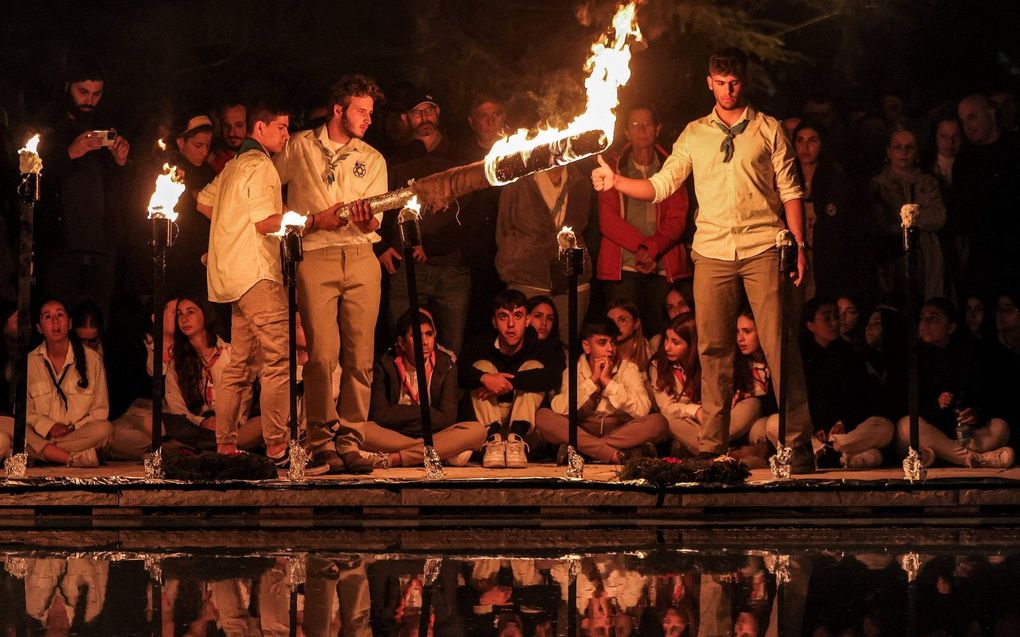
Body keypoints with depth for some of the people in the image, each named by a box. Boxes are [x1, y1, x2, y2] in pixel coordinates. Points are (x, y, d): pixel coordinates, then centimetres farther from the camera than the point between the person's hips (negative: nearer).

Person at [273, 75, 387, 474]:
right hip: (315, 258, -3)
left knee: (360, 355, -6)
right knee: (323, 353, -13)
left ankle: (349, 441, -2)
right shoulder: (298, 149, 10)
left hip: (361, 258, 3)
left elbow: (375, 224, 9)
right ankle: (322, 441, -7)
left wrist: (368, 221, -16)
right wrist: (314, 220, -3)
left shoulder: (372, 160, 18)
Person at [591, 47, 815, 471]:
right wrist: (616, 181, -5)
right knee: (713, 350, 1)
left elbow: (790, 192, 6)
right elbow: (661, 186, 11)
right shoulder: (695, 134, 15)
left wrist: (799, 245, -2)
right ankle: (712, 447, 5)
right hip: (712, 251, 2)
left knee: (779, 345, -8)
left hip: (762, 248, -2)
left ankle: (798, 443, -6)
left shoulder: (768, 130, 9)